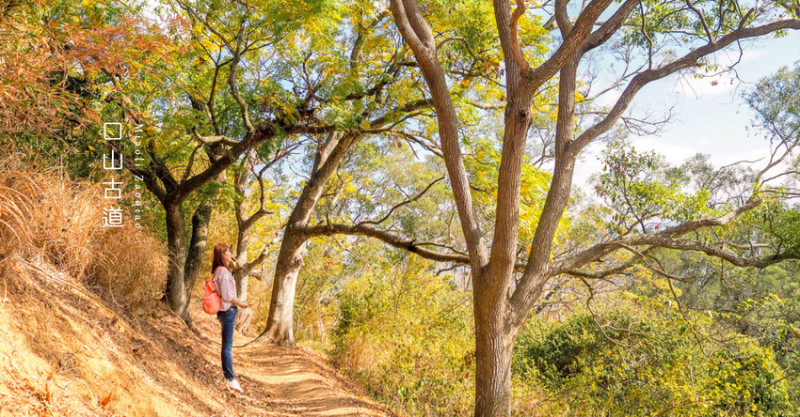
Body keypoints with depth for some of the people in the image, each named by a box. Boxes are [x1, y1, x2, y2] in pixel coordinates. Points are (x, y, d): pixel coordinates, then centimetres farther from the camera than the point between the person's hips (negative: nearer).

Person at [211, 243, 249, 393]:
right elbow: (226, 296, -20)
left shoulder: (220, 270, 13)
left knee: (227, 345, 14)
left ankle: (228, 377, 22)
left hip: (226, 311, 10)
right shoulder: (223, 271, -18)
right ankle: (230, 379, 1)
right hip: (228, 311, -10)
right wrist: (240, 303, -8)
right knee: (227, 346, -4)